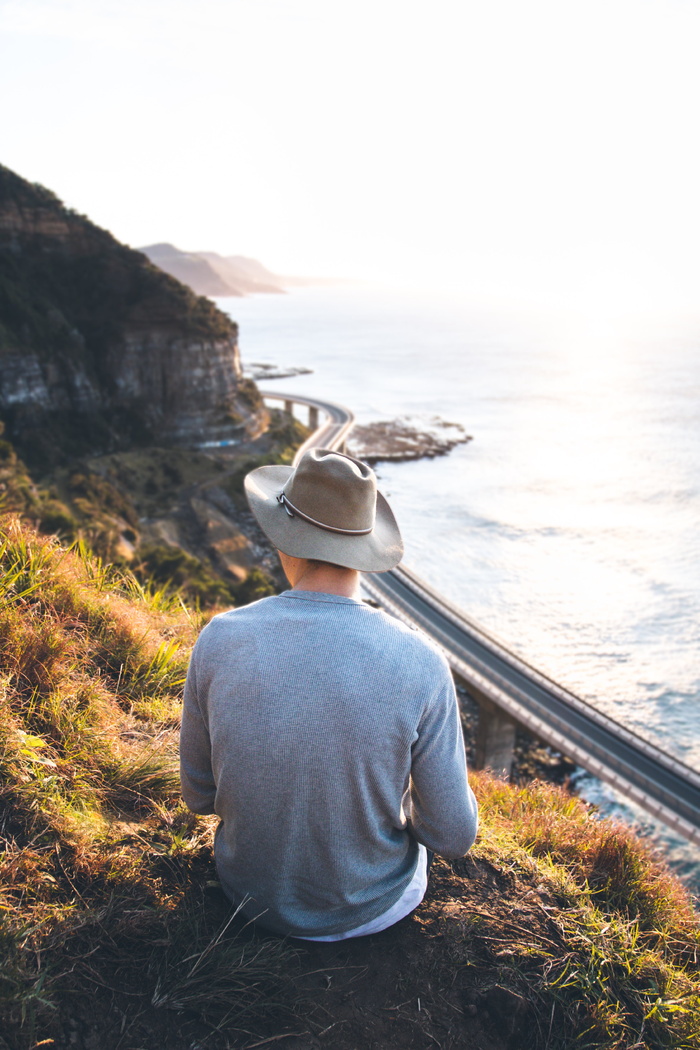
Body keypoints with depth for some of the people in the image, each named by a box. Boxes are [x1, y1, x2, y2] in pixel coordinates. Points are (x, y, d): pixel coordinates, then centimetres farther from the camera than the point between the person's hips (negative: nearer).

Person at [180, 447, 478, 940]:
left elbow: (200, 794, -7)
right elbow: (453, 835, -18)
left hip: (254, 894, 2)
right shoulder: (419, 663, -27)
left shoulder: (220, 640, -21)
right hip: (373, 907, -1)